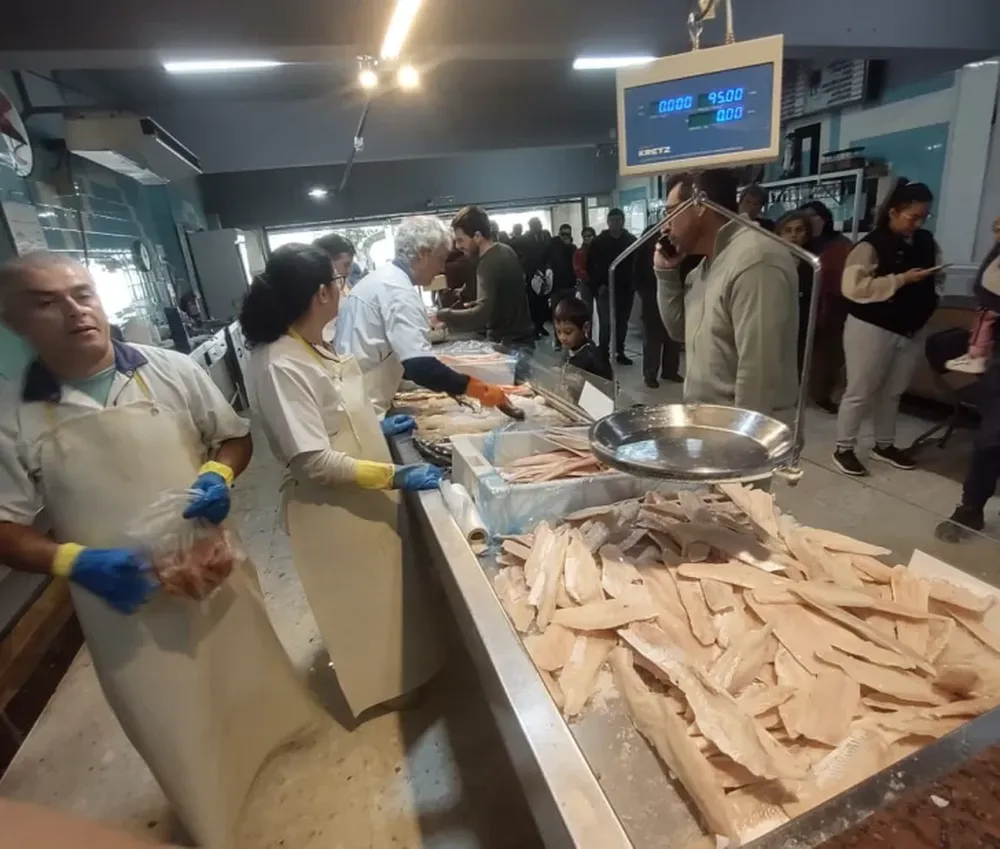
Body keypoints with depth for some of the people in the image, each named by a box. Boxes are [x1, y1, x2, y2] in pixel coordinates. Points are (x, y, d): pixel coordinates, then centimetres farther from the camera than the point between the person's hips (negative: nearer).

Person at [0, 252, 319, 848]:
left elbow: (235, 437, 2)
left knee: (248, 674, 23)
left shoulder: (172, 370, -8)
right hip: (124, 597, 0)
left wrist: (219, 475, -17)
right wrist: (76, 562, -22)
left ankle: (271, 735, 57)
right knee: (172, 724, 18)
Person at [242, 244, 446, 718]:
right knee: (363, 605, 14)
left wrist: (377, 425, 12)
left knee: (384, 595, 27)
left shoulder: (309, 346, 1)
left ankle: (396, 674, 51)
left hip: (362, 498, 9)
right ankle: (381, 686, 40)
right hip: (332, 508, -9)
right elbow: (314, 461, -28)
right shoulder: (281, 366, -27)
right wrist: (394, 476, -27)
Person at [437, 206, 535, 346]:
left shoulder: (488, 264, -24)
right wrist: (475, 304, 18)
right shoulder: (504, 251, 6)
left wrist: (441, 315, -32)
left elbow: (482, 314, -37)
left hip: (509, 343, -10)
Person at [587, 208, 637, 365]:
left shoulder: (632, 240, 4)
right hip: (605, 289, -2)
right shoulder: (598, 241, 0)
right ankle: (604, 353, 3)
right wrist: (597, 285, -6)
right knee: (606, 323, -7)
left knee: (622, 323, 8)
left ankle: (620, 353, 18)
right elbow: (590, 266, 1)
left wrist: (633, 283, -6)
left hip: (626, 289, 2)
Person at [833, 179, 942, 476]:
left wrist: (936, 277, 0)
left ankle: (884, 445, 29)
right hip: (872, 328, -7)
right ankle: (843, 449, 12)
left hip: (913, 329, 7)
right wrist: (902, 280, -23)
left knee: (893, 391, 15)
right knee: (860, 391, 0)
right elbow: (853, 287, -25)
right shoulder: (872, 245, -14)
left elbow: (934, 278, 23)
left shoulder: (926, 242, 9)